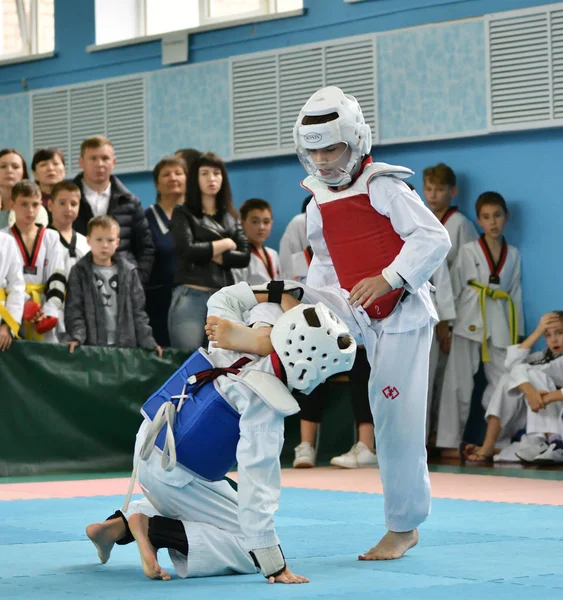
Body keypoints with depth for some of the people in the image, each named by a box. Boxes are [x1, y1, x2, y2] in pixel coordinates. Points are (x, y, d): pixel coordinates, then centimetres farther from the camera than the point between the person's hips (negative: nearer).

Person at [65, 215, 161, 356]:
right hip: (91, 346, -2)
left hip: (125, 345, 2)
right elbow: (74, 310, -3)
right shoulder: (80, 272, 3)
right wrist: (76, 337, -18)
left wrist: (147, 341, 0)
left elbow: (138, 311, 10)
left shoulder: (129, 272, 10)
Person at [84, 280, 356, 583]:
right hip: (174, 475, -8)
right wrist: (274, 566, -26)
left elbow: (221, 299, 12)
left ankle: (121, 523, 20)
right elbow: (257, 491, -29)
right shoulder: (264, 407, -29)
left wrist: (279, 292, 2)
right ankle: (152, 529, -10)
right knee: (251, 550, -4)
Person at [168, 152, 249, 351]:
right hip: (191, 297, -4)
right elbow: (187, 250, -9)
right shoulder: (183, 213, 6)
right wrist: (225, 244, 1)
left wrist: (213, 255, -5)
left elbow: (244, 257, 6)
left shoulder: (231, 217, 17)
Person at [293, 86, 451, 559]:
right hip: (361, 318, 9)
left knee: (396, 416, -5)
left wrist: (387, 279, -29)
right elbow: (324, 264, 20)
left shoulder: (382, 187, -13)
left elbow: (434, 239, -20)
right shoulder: (319, 206, 9)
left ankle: (403, 526, 3)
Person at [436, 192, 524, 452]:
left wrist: (518, 332, 12)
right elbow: (453, 289, 1)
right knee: (459, 384, -5)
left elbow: (515, 293, 14)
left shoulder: (513, 254, 11)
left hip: (500, 325, 3)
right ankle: (449, 441, 1)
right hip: (469, 321, -3)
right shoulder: (467, 251, 1)